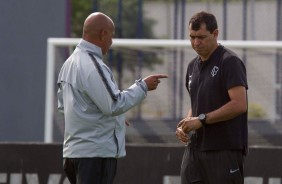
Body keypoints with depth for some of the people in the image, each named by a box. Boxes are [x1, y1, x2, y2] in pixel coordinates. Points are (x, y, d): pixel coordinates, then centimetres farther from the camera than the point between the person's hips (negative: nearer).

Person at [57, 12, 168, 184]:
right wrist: (143, 86, -11)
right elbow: (114, 104, -22)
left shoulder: (70, 63, 13)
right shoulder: (93, 66, -18)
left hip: (75, 149, 10)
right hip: (96, 151, -10)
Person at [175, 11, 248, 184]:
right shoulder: (193, 66, 15)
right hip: (195, 148, 8)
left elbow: (239, 105, -18)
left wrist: (202, 119, -18)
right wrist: (185, 125, 5)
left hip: (225, 150, -8)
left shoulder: (229, 62, -10)